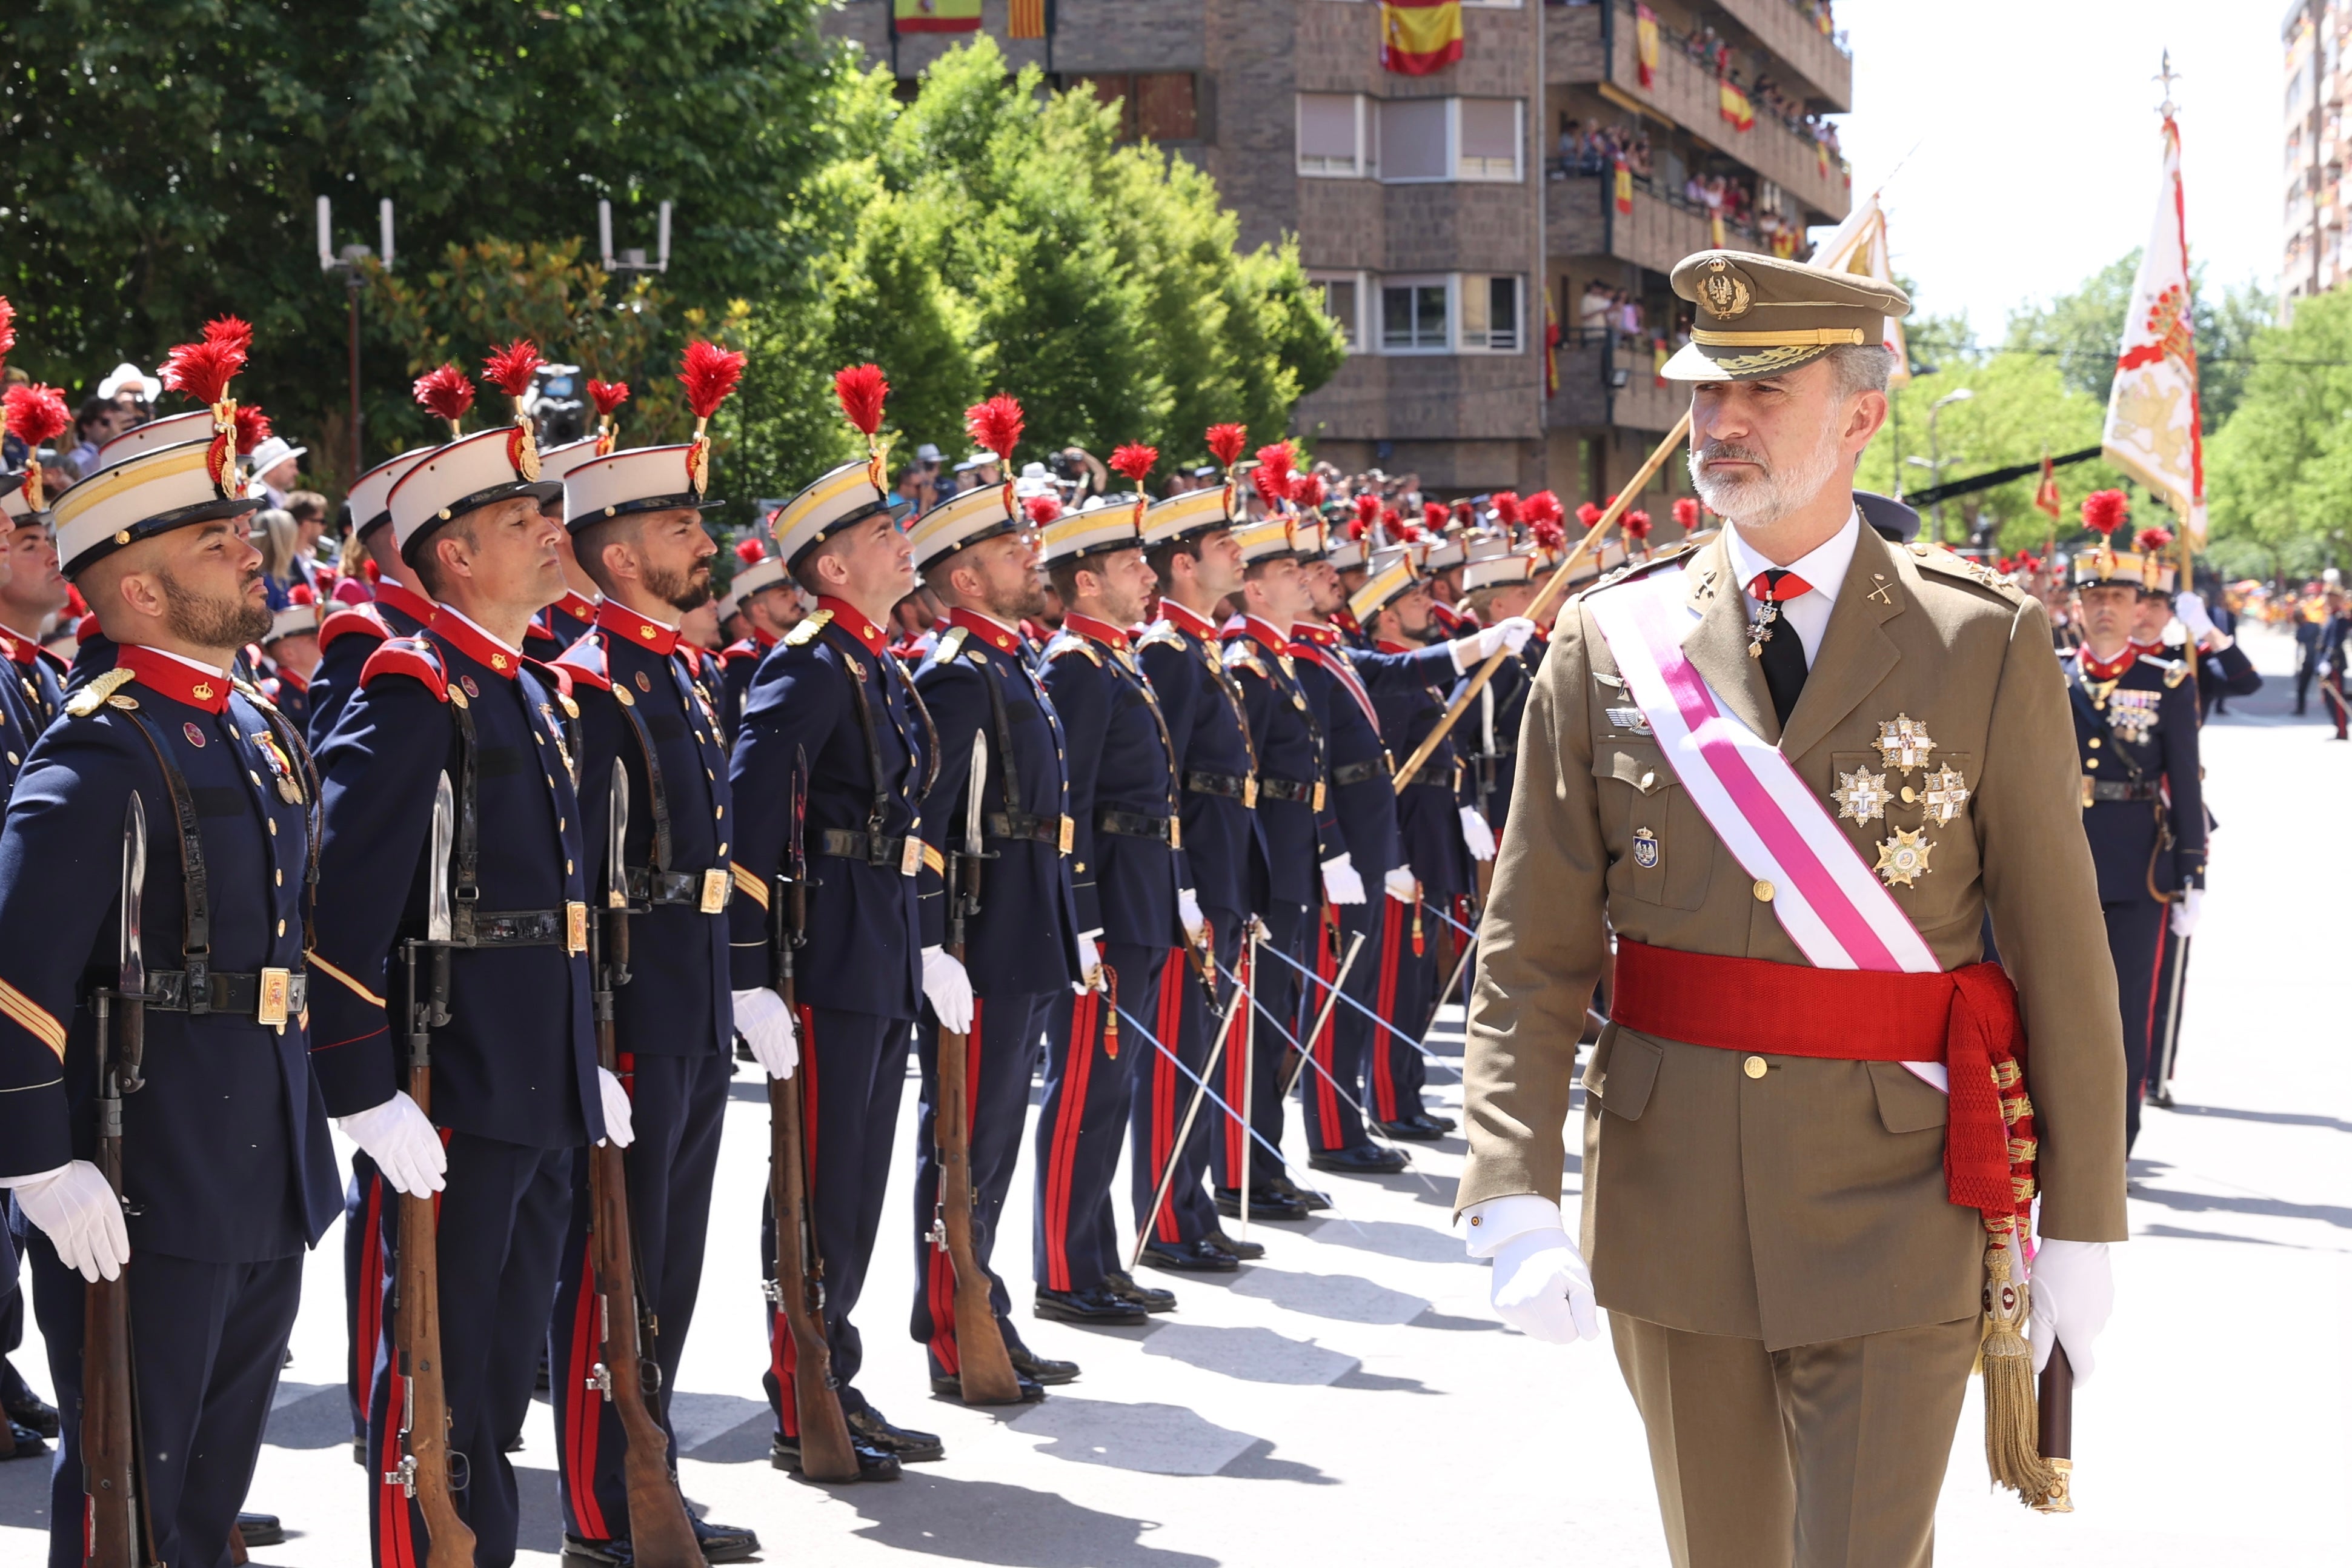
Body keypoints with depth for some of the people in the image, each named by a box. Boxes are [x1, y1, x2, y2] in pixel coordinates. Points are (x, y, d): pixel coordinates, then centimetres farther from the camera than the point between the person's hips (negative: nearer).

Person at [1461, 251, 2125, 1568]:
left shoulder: (1986, 644, -3)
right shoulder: (1611, 643, 0)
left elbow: (2063, 950, -1)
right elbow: (1531, 954, -1)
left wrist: (2083, 1226, 0)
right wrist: (1516, 1199, -13)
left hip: (1894, 1209, -2)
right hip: (1668, 1206, 2)